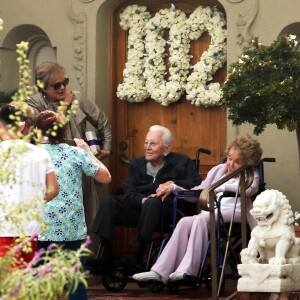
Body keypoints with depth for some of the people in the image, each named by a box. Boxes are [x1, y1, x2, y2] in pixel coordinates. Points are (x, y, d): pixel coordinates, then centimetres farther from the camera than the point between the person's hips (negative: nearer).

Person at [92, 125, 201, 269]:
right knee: (108, 201, -18)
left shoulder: (182, 163, 6)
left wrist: (173, 184, -18)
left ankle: (138, 257, -34)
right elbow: (129, 193, 3)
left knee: (154, 202, -38)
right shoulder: (137, 165, 16)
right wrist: (142, 200, -18)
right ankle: (106, 256, -24)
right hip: (139, 210, 4)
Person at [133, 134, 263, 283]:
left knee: (201, 219, -34)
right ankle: (160, 272, -35)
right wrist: (174, 187, 12)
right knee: (184, 222, -26)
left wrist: (220, 188, -19)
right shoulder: (218, 170, 28)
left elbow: (250, 188, -14)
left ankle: (188, 270, -40)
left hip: (235, 212, -5)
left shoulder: (251, 174, 12)